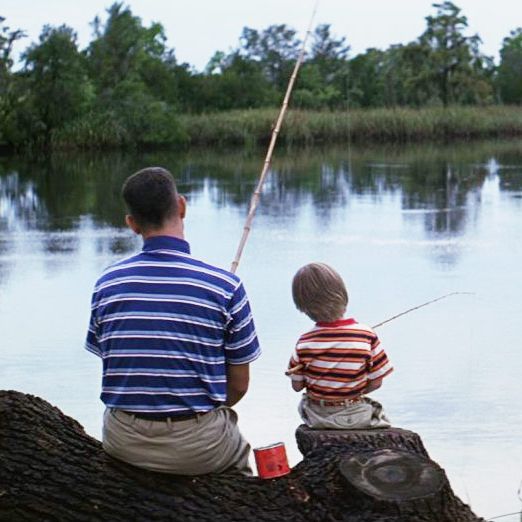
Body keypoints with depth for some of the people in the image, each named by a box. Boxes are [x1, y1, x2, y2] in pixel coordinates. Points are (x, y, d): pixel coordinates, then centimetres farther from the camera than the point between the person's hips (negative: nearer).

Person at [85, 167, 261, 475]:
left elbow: (116, 370, 9)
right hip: (198, 450, -2)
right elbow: (239, 385, -2)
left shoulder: (107, 284, -2)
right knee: (238, 449, 31)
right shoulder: (224, 286, -10)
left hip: (123, 446, 2)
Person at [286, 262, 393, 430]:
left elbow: (297, 385, -5)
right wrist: (352, 393, 8)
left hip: (318, 418, 1)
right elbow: (376, 382, -10)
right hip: (357, 418, -1)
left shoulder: (305, 343, -15)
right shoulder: (367, 336, -17)